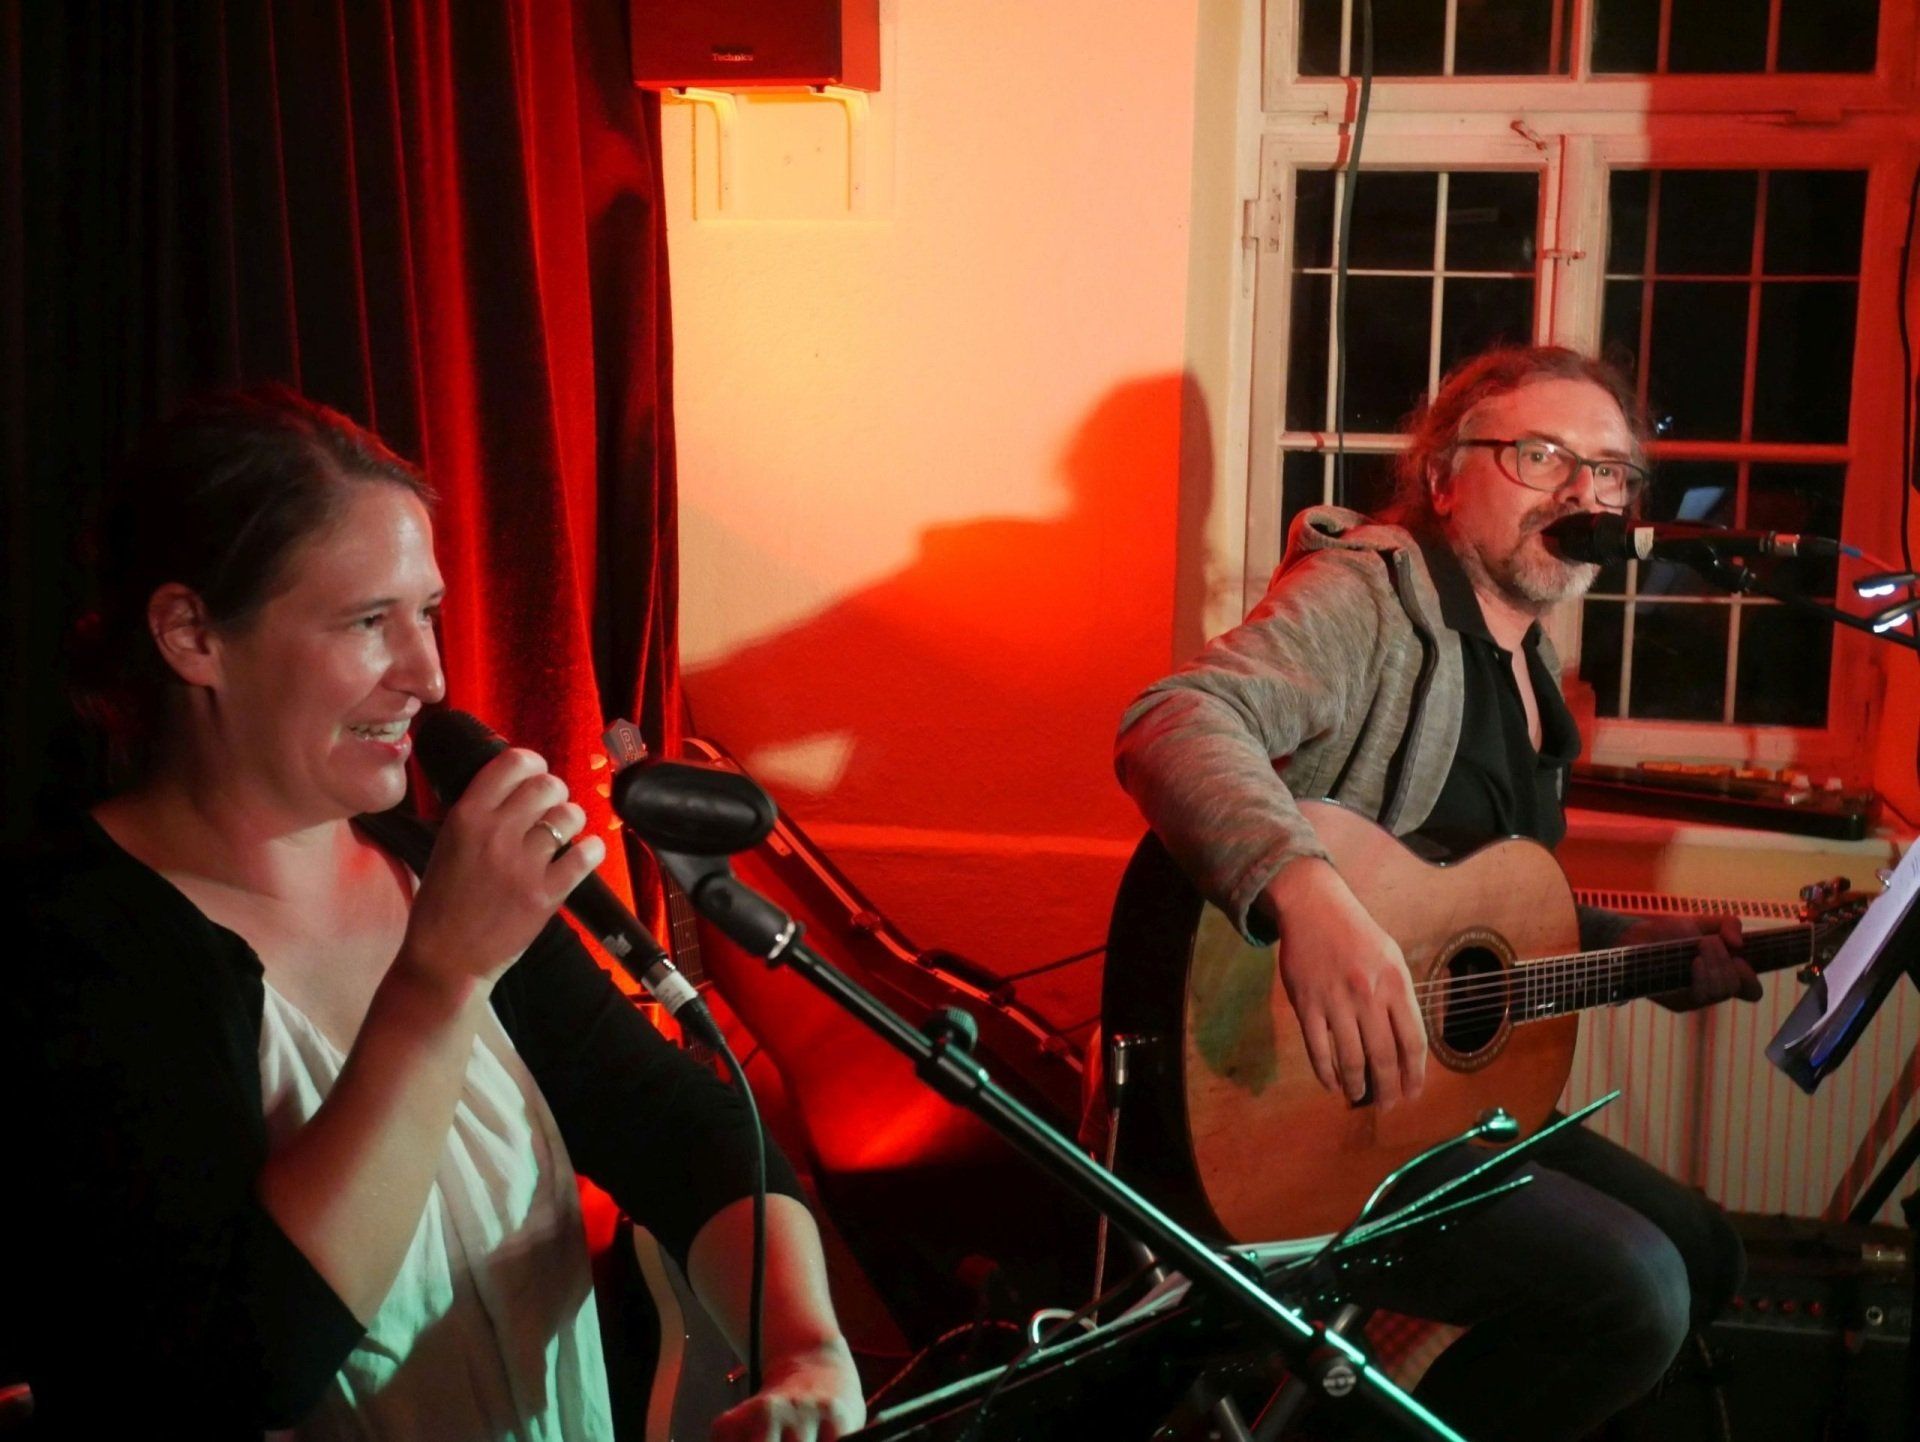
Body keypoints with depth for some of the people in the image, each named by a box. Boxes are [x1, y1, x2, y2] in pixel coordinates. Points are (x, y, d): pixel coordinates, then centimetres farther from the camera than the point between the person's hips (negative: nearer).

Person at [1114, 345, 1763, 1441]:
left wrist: (1650, 947, 13)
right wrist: (1308, 892, -50)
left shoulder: (1528, 673, 16)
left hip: (1445, 1085, 10)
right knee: (1631, 1292, -21)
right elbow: (1173, 723, -33)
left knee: (1702, 1255, 17)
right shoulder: (1369, 598, -13)